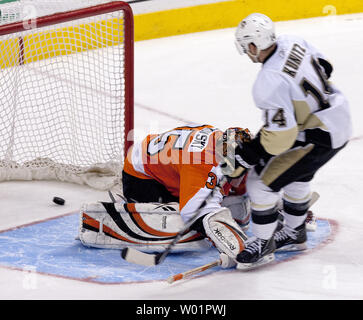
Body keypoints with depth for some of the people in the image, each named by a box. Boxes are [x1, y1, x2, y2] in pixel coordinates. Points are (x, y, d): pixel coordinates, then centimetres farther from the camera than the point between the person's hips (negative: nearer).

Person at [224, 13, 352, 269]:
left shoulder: (270, 83, -28)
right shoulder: (293, 43, -4)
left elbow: (280, 136, -26)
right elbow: (324, 67, 14)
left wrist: (246, 156, -15)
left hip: (320, 139, -10)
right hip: (340, 120, 10)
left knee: (261, 182, -2)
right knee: (297, 174, 30)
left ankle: (263, 245, 11)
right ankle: (296, 233, 45)